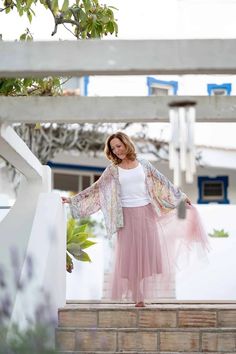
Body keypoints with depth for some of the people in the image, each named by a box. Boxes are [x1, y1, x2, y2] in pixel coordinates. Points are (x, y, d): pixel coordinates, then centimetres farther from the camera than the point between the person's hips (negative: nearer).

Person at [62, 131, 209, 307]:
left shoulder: (143, 164, 6)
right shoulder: (113, 169, 3)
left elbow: (162, 182, 12)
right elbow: (96, 188, 2)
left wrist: (181, 196, 16)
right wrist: (72, 200, -4)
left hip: (146, 213, 1)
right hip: (127, 216, -1)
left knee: (147, 252, 1)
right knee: (130, 255, -2)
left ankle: (145, 292, 10)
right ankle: (138, 297, 4)